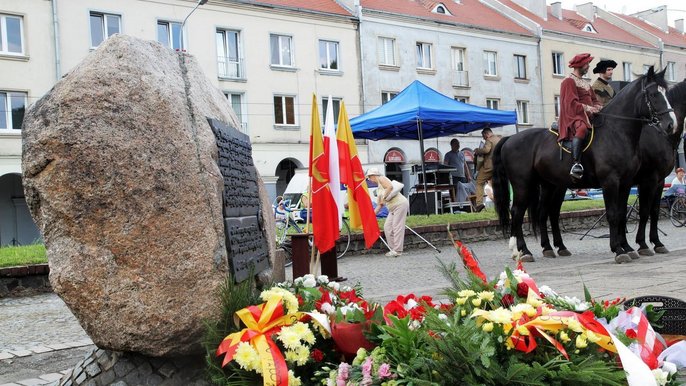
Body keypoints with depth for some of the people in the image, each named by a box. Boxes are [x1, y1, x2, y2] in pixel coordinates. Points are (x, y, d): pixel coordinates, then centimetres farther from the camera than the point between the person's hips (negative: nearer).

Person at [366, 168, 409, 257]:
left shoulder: (381, 178, -5)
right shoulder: (378, 189, 21)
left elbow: (390, 186, -24)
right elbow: (380, 204, 21)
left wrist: (383, 197, -16)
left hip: (400, 204, -10)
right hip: (393, 208, 10)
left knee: (397, 227, -10)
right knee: (387, 227, 6)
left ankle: (397, 250, -8)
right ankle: (393, 249, 11)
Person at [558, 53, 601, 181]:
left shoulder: (585, 83, 25)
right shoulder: (569, 81, -2)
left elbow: (594, 100, 25)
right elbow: (572, 103, -13)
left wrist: (598, 108, 3)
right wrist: (588, 108, -20)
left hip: (589, 116, 10)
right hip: (574, 116, -10)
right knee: (582, 129, -39)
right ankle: (576, 164, -47)